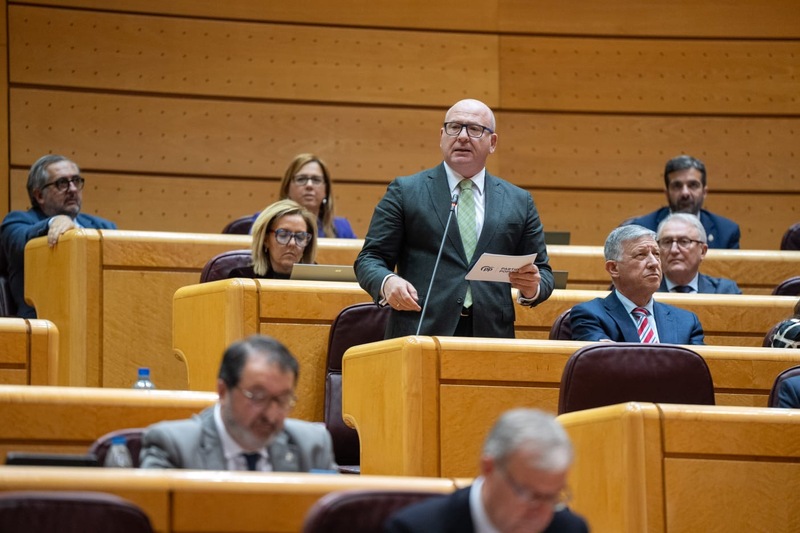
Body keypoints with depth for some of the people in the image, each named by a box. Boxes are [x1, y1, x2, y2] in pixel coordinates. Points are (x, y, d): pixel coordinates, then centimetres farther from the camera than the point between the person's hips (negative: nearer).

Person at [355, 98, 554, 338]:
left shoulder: (519, 202, 15)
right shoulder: (405, 192, 9)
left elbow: (543, 273, 16)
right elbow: (370, 259, 5)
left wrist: (533, 288, -8)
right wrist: (387, 283, -17)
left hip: (491, 336, 2)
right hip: (420, 334, -2)